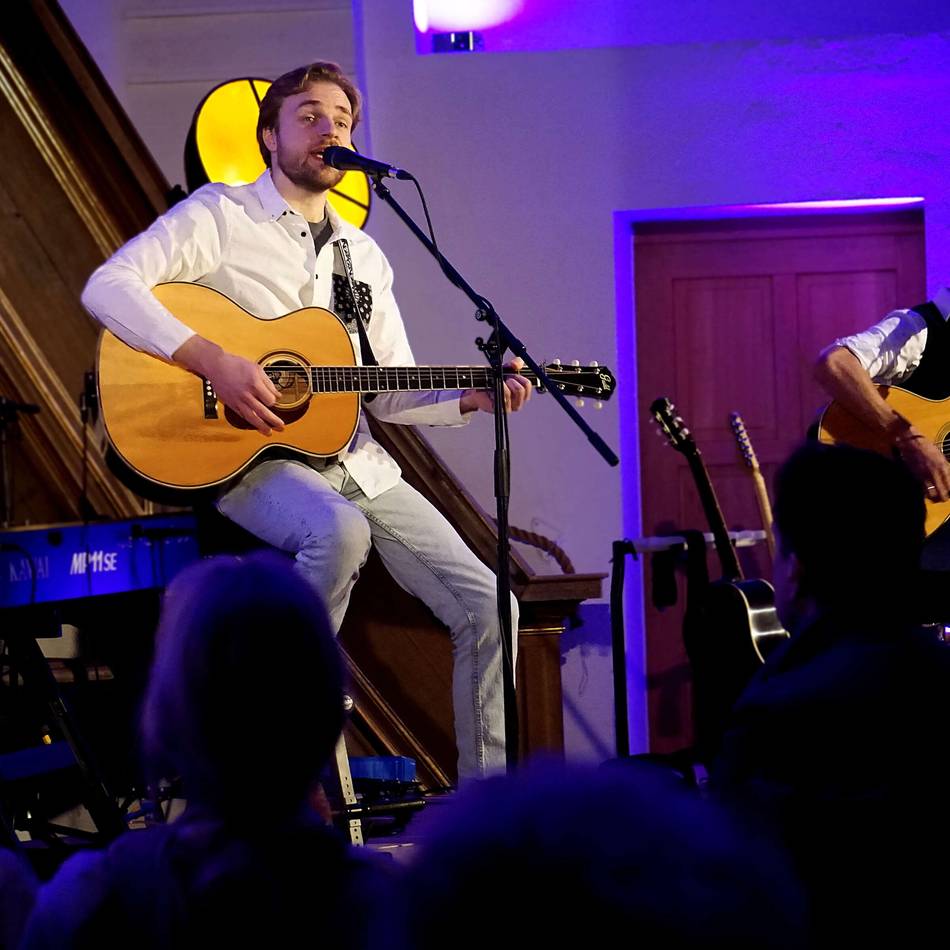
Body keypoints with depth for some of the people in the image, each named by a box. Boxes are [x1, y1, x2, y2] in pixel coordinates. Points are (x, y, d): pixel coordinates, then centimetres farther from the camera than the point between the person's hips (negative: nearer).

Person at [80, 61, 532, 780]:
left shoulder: (363, 257, 19)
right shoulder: (221, 215, 0)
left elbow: (394, 397, 18)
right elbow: (108, 286, -14)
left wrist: (473, 399, -2)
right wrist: (214, 361, -23)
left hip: (355, 463, 6)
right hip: (248, 455, -6)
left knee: (488, 608, -5)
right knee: (341, 530, -39)